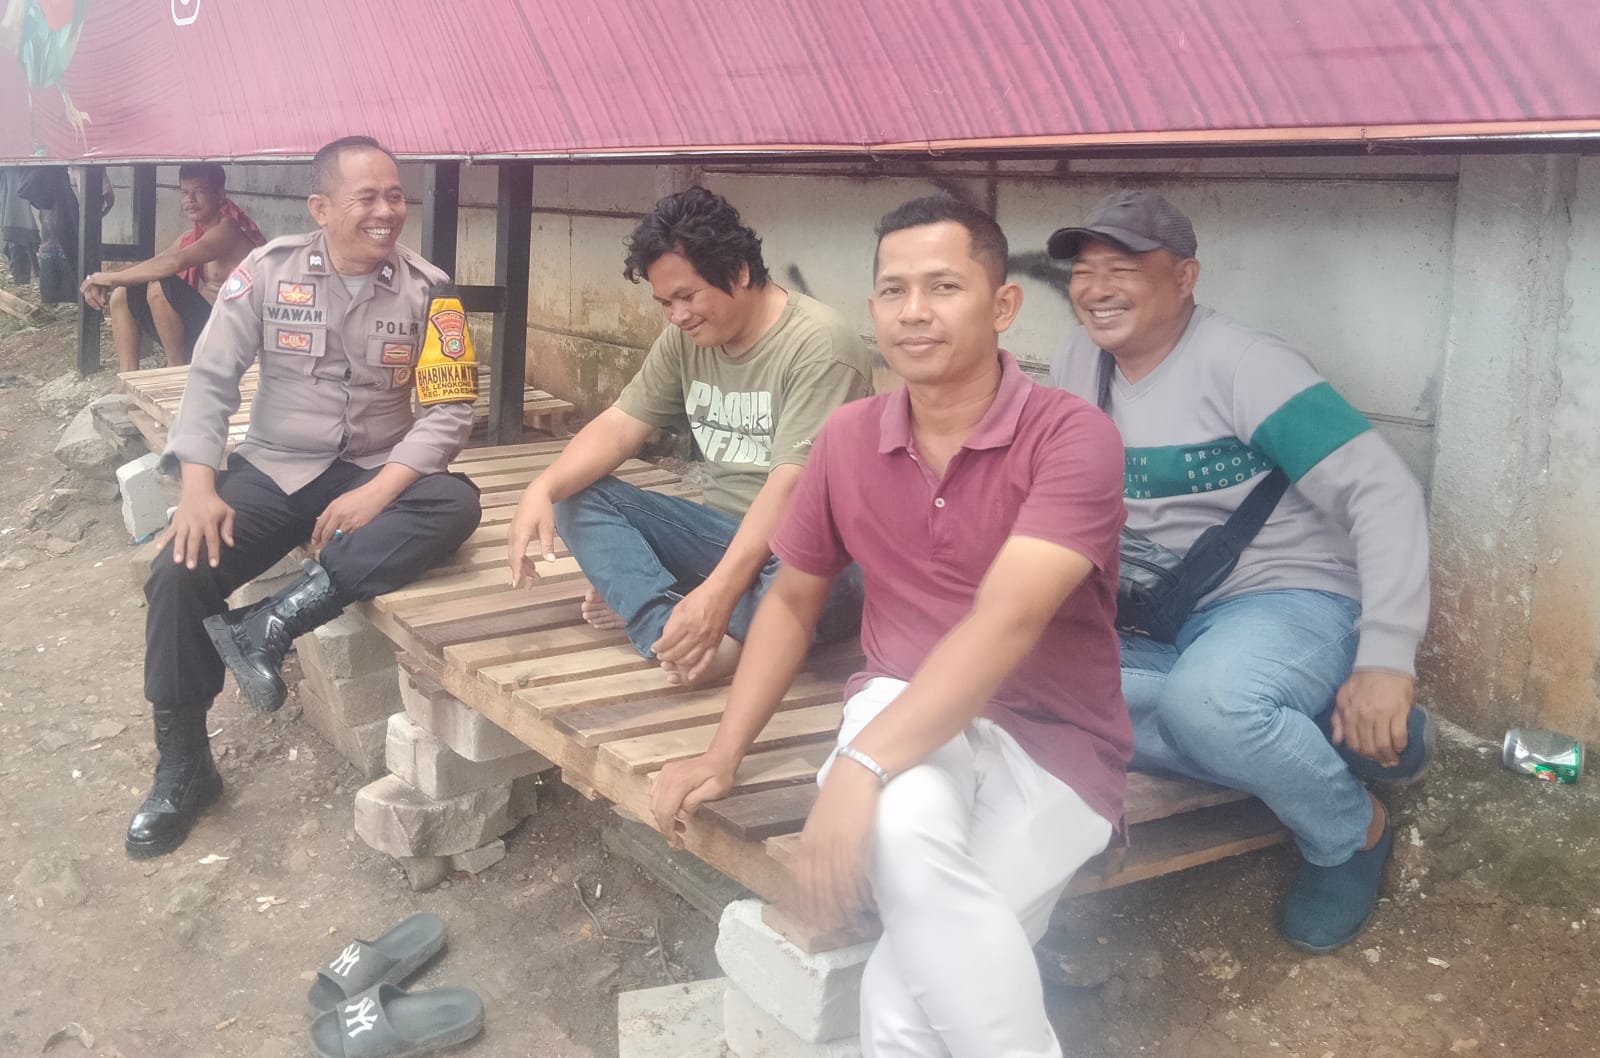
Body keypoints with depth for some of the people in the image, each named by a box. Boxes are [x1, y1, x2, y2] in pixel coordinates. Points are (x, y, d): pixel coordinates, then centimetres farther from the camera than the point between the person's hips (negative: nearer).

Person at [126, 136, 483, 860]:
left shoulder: (427, 290, -4)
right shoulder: (269, 271, -3)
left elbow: (449, 408, -8)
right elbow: (211, 379, -3)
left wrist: (377, 493, -21)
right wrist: (199, 489, -15)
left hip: (377, 476, 0)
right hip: (272, 471, 0)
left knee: (456, 505, -31)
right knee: (181, 573, -21)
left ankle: (275, 622, -31)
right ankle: (183, 768, -1)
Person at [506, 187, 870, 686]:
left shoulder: (817, 344, -19)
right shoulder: (686, 337, 5)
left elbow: (791, 485, -28)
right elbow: (620, 425, 3)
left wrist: (718, 593, -38)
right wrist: (543, 488, -17)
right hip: (722, 528, 8)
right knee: (579, 496, -10)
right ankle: (676, 631, -31)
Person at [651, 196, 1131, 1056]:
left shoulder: (1072, 436, -14)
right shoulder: (847, 438, 4)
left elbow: (1006, 623, -26)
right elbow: (791, 601, 15)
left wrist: (859, 766, -35)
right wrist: (723, 755, 5)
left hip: (1050, 744, -3)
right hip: (905, 708, 4)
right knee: (897, 828, -35)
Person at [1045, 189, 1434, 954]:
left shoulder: (1241, 364, -14)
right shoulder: (1079, 363, 5)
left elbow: (1384, 491, -20)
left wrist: (1386, 659, -29)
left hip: (1292, 602, -6)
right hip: (1161, 624, 7)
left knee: (1205, 699, -39)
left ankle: (1354, 833, -4)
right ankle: (1327, 737, -9)